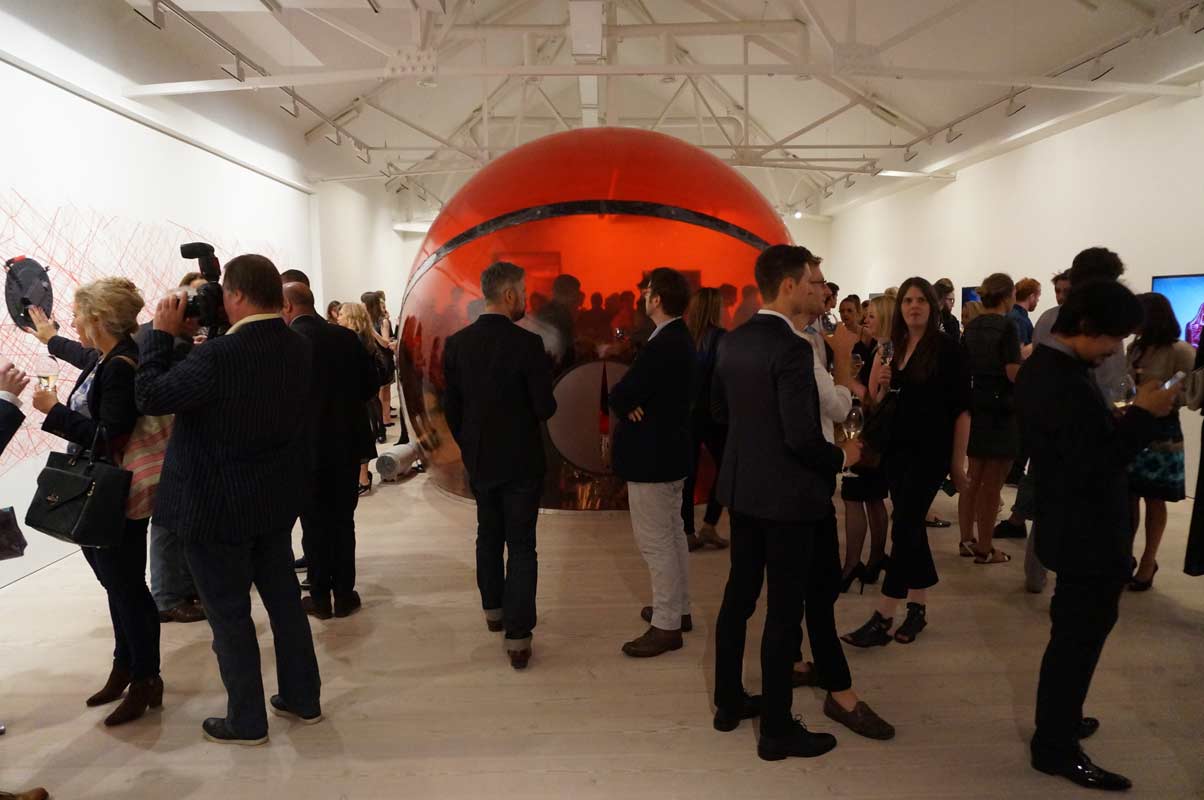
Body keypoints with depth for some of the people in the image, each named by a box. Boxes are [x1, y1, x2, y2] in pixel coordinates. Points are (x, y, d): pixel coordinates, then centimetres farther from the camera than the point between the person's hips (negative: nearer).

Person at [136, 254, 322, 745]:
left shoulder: (220, 355, -24)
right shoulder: (298, 347, -1)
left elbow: (149, 397, -16)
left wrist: (163, 333, -7)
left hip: (217, 505, -7)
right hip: (277, 499, 7)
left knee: (229, 614, 8)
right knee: (284, 598, 18)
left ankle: (247, 722, 21)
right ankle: (303, 699, 30)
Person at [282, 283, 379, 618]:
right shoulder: (346, 336, -2)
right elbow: (371, 383, 2)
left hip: (307, 444, -3)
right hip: (348, 440, 3)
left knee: (314, 522, 9)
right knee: (343, 520, 13)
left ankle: (320, 597, 16)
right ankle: (344, 595, 19)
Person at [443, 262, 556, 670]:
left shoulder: (456, 343, -3)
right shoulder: (527, 343, -18)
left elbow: (450, 407, 3)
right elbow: (545, 408, -17)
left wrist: (469, 447, 16)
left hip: (478, 461, 5)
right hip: (521, 462, -5)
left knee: (488, 537, 22)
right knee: (521, 548, 2)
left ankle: (494, 610, 36)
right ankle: (517, 637, 3)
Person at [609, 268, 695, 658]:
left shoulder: (662, 346, -24)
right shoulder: (679, 338, 8)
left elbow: (619, 396, -25)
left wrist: (627, 404, -4)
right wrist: (632, 402, -10)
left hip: (652, 454, -11)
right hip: (670, 449, 11)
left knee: (655, 542, -1)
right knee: (671, 535, 20)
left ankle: (666, 625, 9)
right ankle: (679, 608, 32)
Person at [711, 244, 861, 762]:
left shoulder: (732, 341, 3)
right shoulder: (791, 349, -21)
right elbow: (803, 437, -24)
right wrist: (842, 457, -6)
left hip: (741, 488, 8)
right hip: (786, 495, -8)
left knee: (739, 596, 18)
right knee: (784, 611, 3)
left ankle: (729, 702, 33)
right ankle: (777, 730, 16)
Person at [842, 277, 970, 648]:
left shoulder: (947, 348, -7)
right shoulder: (894, 347, 8)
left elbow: (962, 408, -8)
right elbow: (881, 402, 16)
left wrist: (958, 459, -9)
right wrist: (880, 384, -6)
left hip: (930, 450, -6)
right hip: (897, 447, 6)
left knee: (903, 528, -8)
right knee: (911, 526, 12)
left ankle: (882, 619, -4)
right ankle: (918, 607, 25)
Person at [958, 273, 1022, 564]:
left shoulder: (971, 327, 8)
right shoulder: (1007, 327, -14)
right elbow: (1014, 374, -18)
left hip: (975, 406, 7)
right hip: (1000, 409, -7)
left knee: (973, 479, 15)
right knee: (992, 485, 1)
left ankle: (967, 540, 22)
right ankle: (985, 549, 9)